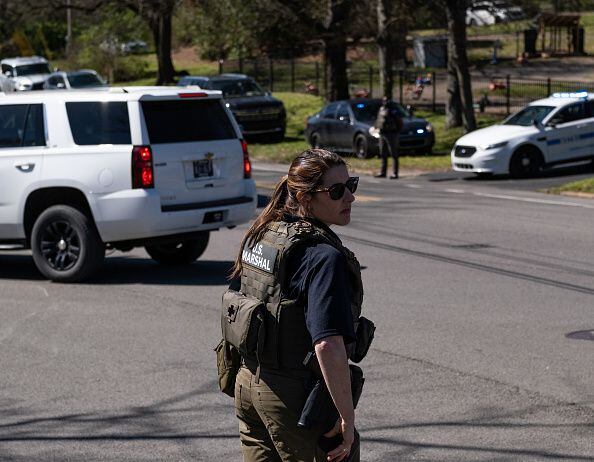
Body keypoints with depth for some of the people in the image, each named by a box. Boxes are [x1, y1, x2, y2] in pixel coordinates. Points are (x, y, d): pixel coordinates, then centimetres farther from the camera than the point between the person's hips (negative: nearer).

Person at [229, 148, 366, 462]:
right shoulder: (323, 256, -22)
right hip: (296, 397, -8)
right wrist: (347, 417, -24)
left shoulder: (261, 234, 4)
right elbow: (328, 345, -30)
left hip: (247, 382, 8)